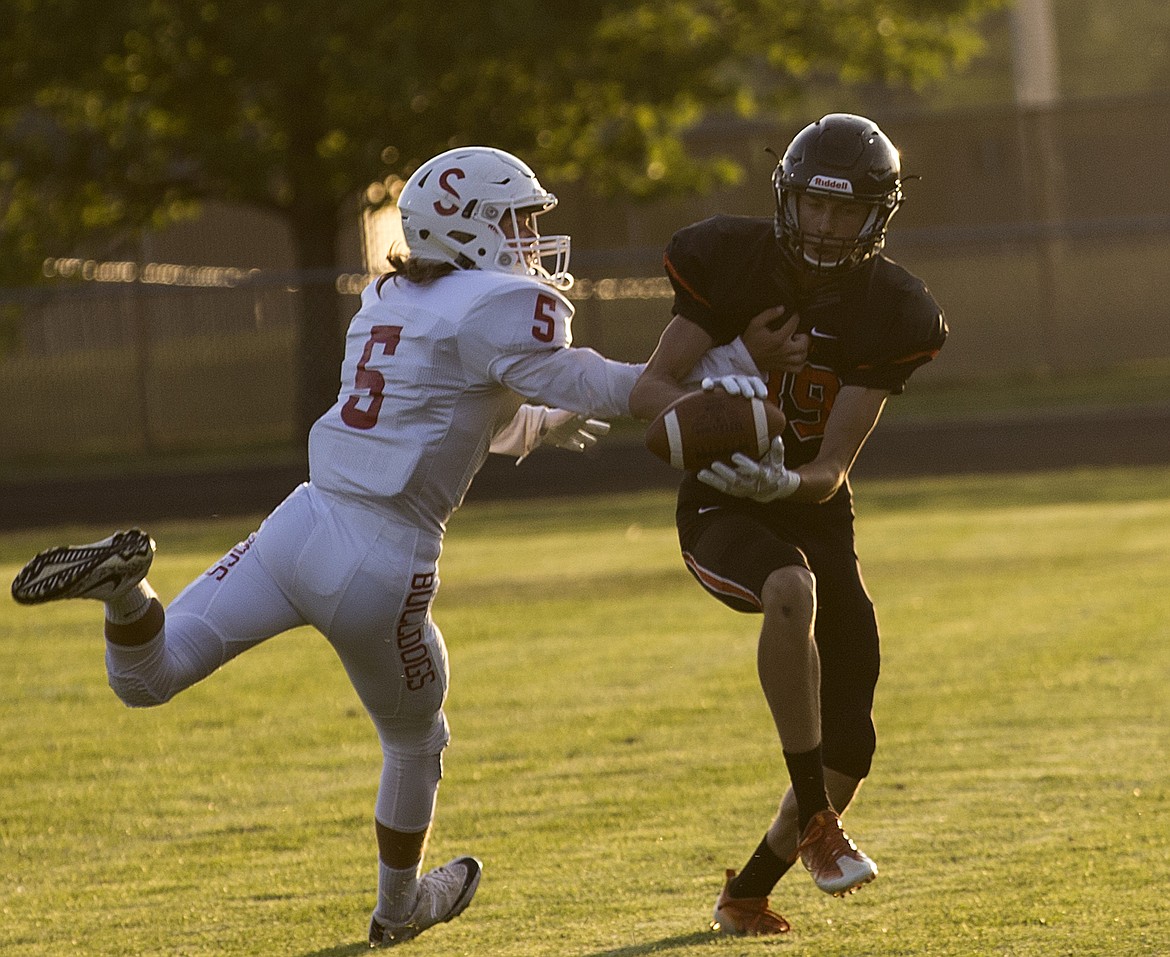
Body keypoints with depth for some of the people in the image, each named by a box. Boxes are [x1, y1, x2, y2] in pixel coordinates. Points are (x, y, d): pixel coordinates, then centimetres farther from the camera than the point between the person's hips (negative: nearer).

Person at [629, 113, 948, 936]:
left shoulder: (886, 312, -10)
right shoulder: (734, 262, -13)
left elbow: (832, 472, -15)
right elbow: (649, 390, -12)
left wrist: (786, 481, -37)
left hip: (812, 510, 4)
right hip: (722, 509, -3)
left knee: (849, 746, 0)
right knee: (791, 592, -39)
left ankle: (749, 894, 22)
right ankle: (815, 820, -29)